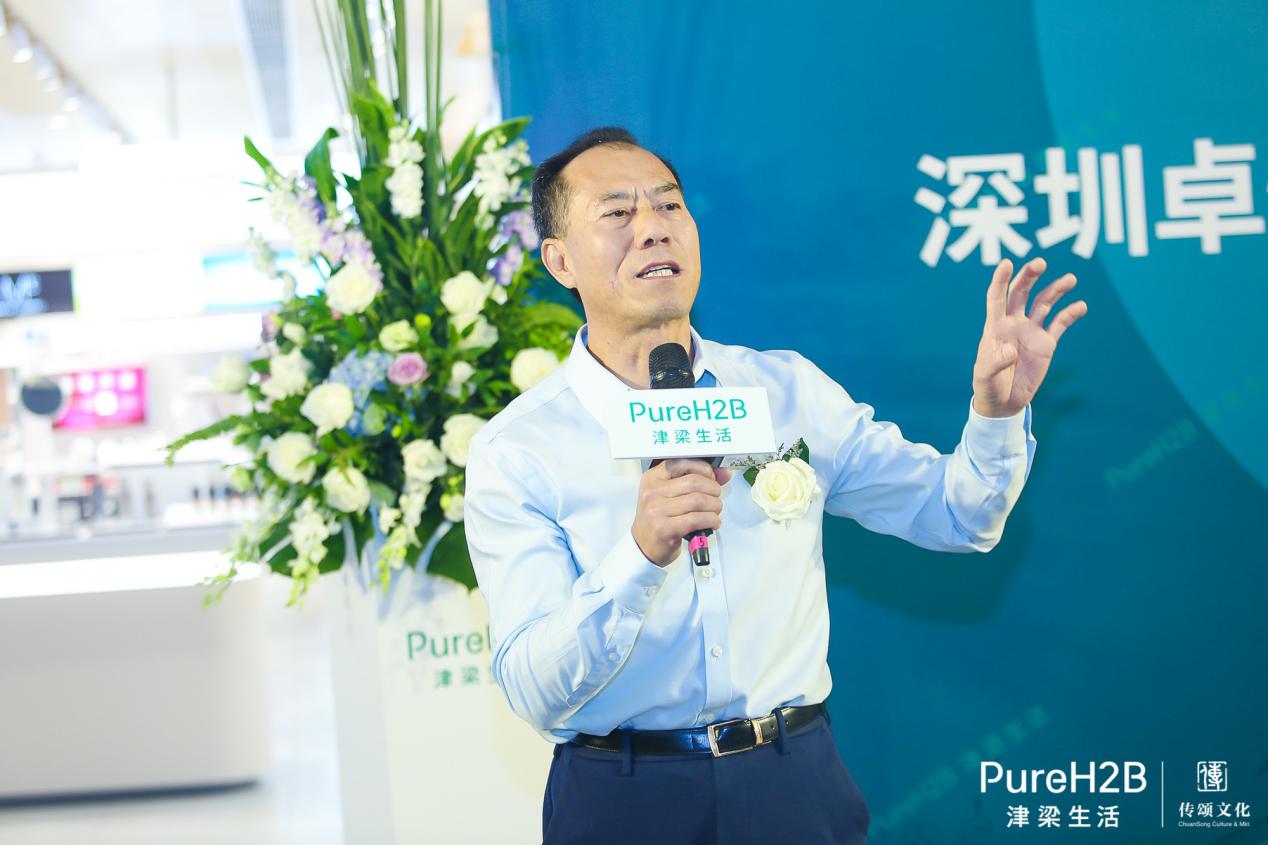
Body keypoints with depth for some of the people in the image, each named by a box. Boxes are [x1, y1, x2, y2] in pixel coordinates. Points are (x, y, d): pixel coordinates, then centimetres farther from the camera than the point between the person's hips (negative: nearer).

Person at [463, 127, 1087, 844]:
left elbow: (955, 515, 9)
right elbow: (537, 695, -15)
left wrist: (997, 409, -10)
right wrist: (641, 553, -29)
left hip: (799, 786, 3)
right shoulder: (513, 453, -8)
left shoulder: (791, 390, 2)